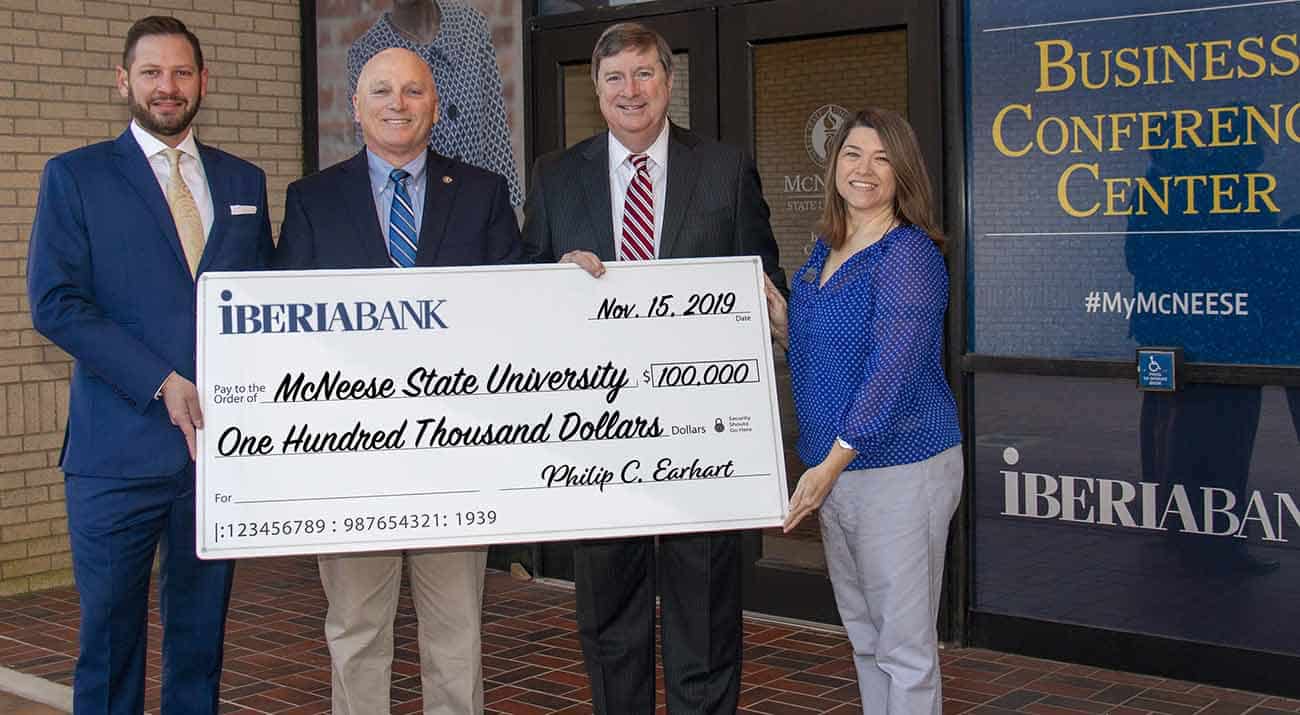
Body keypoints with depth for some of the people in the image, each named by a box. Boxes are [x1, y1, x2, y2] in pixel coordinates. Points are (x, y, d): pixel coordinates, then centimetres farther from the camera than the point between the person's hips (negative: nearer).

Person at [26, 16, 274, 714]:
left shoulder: (244, 181, 14)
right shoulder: (74, 177, 3)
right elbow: (54, 303, -7)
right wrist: (162, 385, -15)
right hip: (120, 446, -3)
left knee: (201, 632, 11)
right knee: (109, 635, 3)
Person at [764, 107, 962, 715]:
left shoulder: (908, 255, -14)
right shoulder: (823, 253, 11)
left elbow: (894, 368, -21)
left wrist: (832, 464, -23)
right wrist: (783, 326, 2)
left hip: (900, 468, -8)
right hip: (834, 469, 8)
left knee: (903, 646, 0)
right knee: (864, 637, 17)